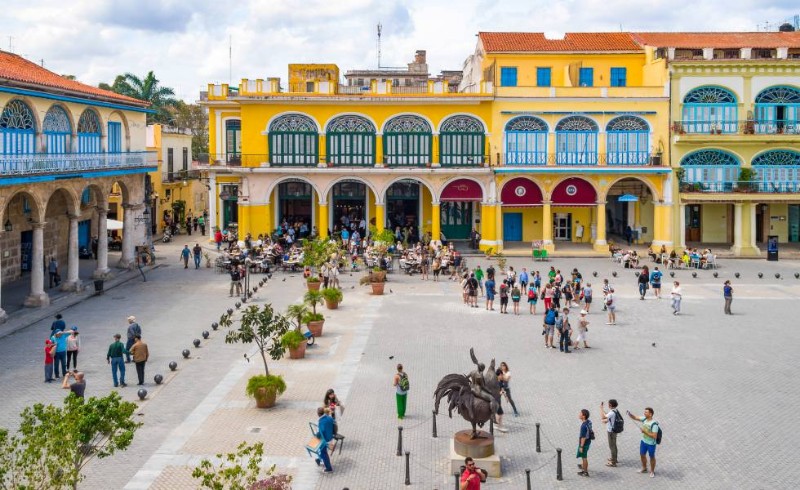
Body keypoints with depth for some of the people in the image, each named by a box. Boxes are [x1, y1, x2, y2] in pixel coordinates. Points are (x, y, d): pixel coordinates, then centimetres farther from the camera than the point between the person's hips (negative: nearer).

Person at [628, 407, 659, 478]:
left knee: (652, 457, 14)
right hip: (643, 441, 7)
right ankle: (644, 468, 45)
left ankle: (652, 471, 33)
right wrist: (629, 414, -22)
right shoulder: (644, 419, -8)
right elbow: (635, 417, -1)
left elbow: (654, 436, -30)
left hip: (651, 444, -7)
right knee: (642, 455, 22)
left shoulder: (654, 424, -29)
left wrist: (645, 432, -29)